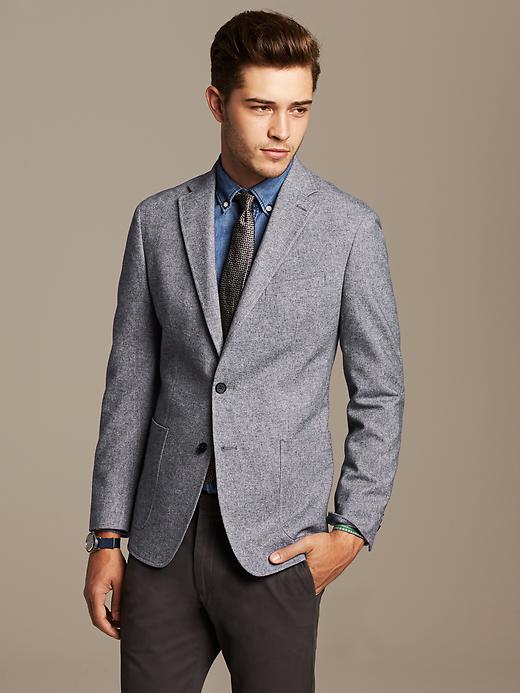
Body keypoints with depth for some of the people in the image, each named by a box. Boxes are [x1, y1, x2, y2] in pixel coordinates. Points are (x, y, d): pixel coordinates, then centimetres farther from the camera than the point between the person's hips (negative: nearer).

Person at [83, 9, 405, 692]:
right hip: (164, 534, 2)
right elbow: (130, 385, 7)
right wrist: (106, 537, 5)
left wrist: (353, 530, -6)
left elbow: (379, 394, 2)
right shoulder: (158, 220, 5)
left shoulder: (350, 227, -2)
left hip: (277, 542, -2)